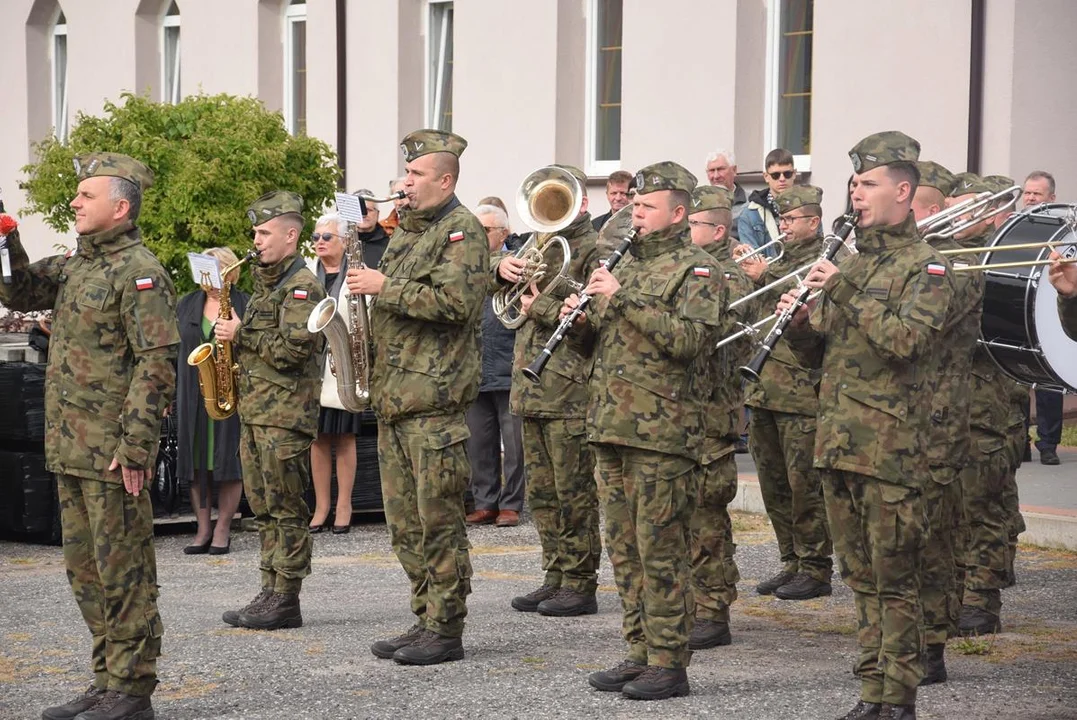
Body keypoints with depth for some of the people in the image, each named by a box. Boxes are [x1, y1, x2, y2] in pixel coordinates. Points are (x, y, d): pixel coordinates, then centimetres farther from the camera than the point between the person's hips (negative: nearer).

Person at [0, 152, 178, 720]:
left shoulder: (139, 272, -12)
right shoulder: (75, 266, 16)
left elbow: (157, 364, -18)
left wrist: (136, 445, -22)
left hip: (113, 452, -9)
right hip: (70, 448, 9)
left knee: (123, 567, -3)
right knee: (84, 566, 14)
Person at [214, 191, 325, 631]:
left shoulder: (302, 286, -11)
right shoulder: (267, 282, 19)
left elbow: (291, 349, -21)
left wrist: (241, 335, -12)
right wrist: (234, 335, 10)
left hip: (285, 414, -10)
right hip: (255, 410, 10)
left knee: (285, 510, -5)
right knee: (264, 508, 10)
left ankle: (285, 602, -2)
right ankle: (272, 593, 14)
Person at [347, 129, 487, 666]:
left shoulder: (461, 231, -7)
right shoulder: (406, 232, 20)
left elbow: (454, 300, -22)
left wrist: (385, 288, -17)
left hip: (435, 398, -9)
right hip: (394, 395, 9)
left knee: (439, 519, -5)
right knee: (405, 521, 11)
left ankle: (446, 631, 0)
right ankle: (425, 621, 18)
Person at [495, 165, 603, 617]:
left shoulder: (594, 249, -8)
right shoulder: (542, 242, 18)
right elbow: (504, 292, 23)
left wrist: (541, 308, -13)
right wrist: (504, 268, 1)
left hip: (571, 392, -8)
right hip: (533, 388, 8)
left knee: (574, 492, -3)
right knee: (542, 491, 12)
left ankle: (581, 585, 3)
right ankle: (556, 577, 20)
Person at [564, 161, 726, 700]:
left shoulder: (697, 270, -5)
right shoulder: (626, 264, 19)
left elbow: (691, 339, -20)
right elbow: (603, 341, 26)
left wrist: (625, 298, -21)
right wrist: (582, 319, 3)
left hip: (660, 430, -8)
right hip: (611, 426, 8)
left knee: (660, 550, -5)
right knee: (623, 547, 10)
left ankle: (668, 664, 0)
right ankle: (640, 652, 18)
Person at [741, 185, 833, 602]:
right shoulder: (778, 262, 21)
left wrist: (766, 279, -21)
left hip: (802, 391, -8)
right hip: (764, 390, 8)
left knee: (804, 482, -6)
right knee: (774, 483, 11)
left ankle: (816, 570, 0)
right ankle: (791, 563, 20)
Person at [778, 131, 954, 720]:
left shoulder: (925, 268, -5)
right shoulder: (850, 264, 17)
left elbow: (906, 340, -22)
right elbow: (817, 354, 18)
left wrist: (846, 292, -19)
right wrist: (798, 322, -3)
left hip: (890, 446, -7)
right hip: (837, 443, 7)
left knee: (894, 580, -3)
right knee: (861, 577, 12)